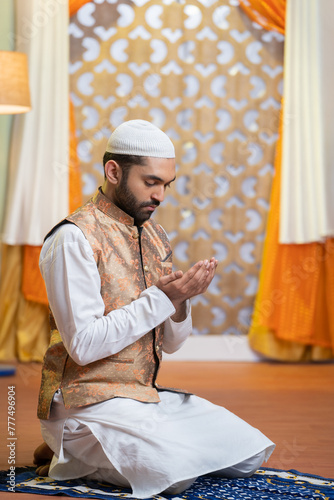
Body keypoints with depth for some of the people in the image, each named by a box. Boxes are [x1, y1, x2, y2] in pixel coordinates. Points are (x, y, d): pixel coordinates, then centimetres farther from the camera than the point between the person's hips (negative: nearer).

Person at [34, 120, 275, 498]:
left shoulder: (155, 236, 10)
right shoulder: (74, 238, -14)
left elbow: (170, 343, 11)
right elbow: (83, 345, -20)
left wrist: (180, 302, -10)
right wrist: (161, 298, -20)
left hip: (148, 394, 8)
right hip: (89, 401, -8)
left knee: (251, 454, 2)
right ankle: (70, 453, 1)